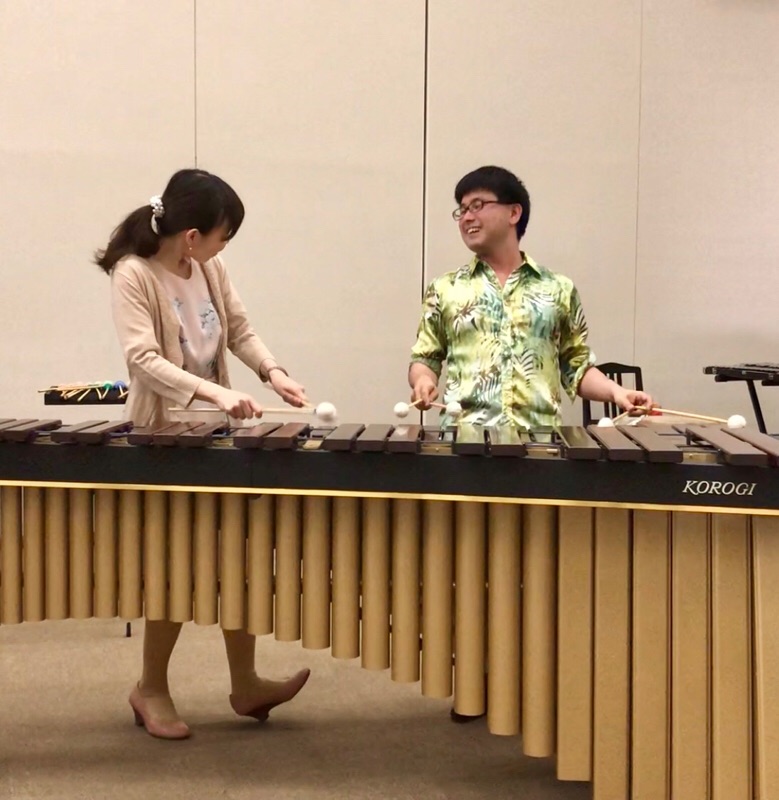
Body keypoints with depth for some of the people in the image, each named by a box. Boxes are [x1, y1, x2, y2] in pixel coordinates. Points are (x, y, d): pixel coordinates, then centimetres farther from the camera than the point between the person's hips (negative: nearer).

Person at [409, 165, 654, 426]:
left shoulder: (558, 289, 12)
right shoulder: (444, 290, 13)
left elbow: (577, 367, 13)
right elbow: (425, 359, 14)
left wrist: (615, 391, -3)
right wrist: (424, 381, -6)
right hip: (464, 436, 0)